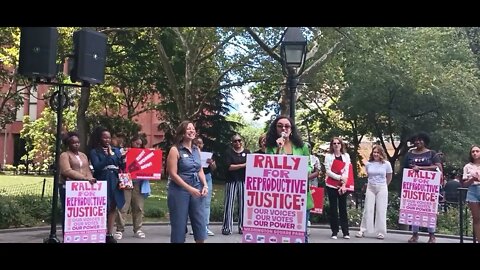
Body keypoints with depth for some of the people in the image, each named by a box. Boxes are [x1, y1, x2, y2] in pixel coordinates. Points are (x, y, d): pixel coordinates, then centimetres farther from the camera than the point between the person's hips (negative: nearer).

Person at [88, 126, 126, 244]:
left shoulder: (116, 150, 13)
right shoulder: (94, 152, 1)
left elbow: (122, 166, 10)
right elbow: (97, 167, -13)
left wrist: (124, 160, -10)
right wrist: (108, 155, -16)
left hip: (115, 182, 4)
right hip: (102, 183, -4)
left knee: (113, 208, 4)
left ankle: (110, 234, 10)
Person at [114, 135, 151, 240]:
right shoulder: (124, 152, 3)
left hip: (139, 184, 4)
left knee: (138, 208, 7)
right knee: (123, 207, -4)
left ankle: (137, 229, 15)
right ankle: (120, 230, 1)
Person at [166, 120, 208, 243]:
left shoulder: (197, 149, 10)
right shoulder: (175, 150, -8)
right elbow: (173, 174, -13)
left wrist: (205, 185, -3)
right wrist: (190, 188, -18)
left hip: (196, 190, 5)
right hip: (179, 190, -5)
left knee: (200, 222, 6)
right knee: (179, 224, 2)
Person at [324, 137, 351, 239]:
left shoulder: (346, 156, 6)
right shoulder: (328, 156, 1)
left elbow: (346, 171, 0)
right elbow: (328, 171, -6)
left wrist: (343, 185, -10)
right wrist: (340, 178, -15)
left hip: (343, 186, 1)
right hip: (331, 186, -1)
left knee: (343, 208, 2)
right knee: (333, 209, 1)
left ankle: (346, 232, 5)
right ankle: (334, 232, 5)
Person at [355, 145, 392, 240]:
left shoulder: (386, 164, -4)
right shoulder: (368, 164, 0)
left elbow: (389, 177, 8)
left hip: (382, 188, -2)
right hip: (370, 188, 2)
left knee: (381, 210, 1)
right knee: (368, 209, 3)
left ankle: (380, 232, 7)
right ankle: (362, 230, 8)